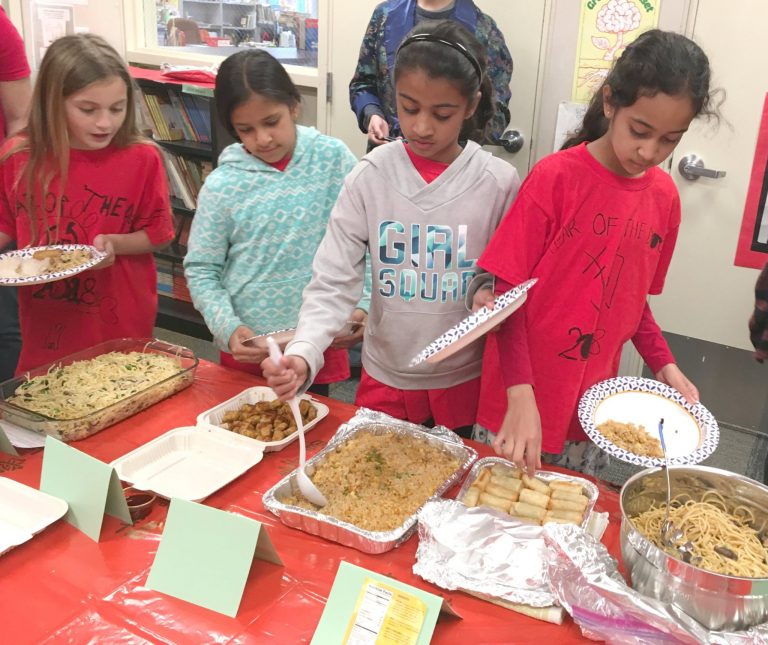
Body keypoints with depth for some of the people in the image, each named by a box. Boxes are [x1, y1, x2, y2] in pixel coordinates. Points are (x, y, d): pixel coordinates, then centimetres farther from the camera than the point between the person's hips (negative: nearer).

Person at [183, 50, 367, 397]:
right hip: (247, 350, 0)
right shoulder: (222, 185, -7)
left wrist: (364, 305, -13)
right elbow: (201, 269, -1)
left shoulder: (334, 158, -7)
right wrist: (227, 327, -14)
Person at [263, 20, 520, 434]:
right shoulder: (369, 177, -11)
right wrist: (302, 355, -30)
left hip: (464, 379, 0)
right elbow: (332, 284, -14)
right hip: (384, 377, 1)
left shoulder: (499, 183, -11)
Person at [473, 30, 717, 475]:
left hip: (594, 403, 4)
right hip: (523, 401, -4)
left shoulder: (665, 197, 0)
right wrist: (521, 394, -23)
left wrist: (663, 364, -1)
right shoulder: (555, 178, -15)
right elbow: (507, 293, -14)